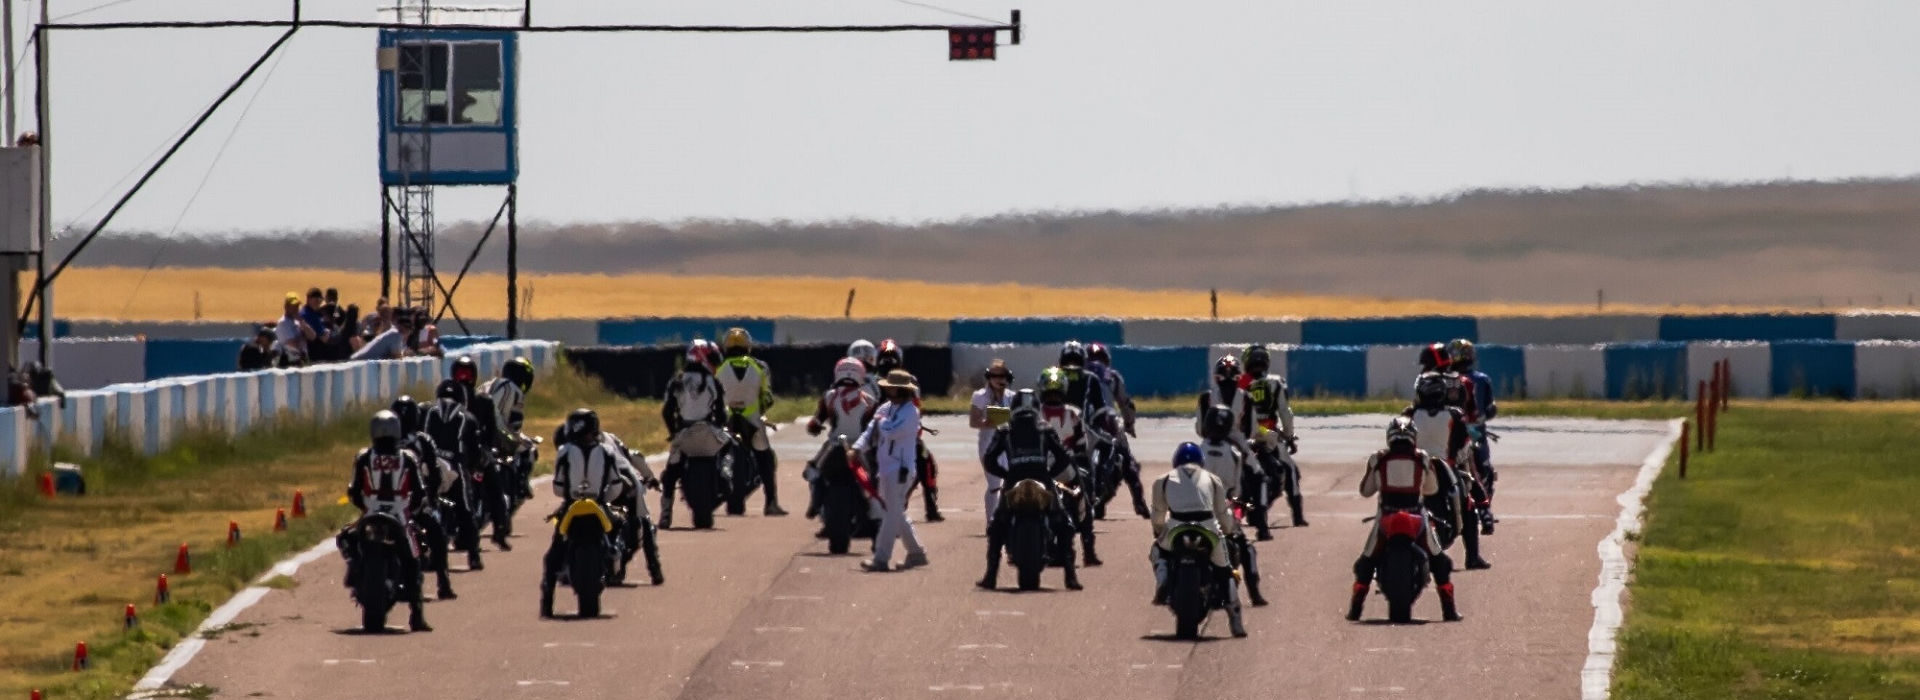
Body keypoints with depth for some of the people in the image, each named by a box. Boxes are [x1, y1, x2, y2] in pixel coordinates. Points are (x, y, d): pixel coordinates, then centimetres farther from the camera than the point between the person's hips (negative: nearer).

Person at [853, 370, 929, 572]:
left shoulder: (910, 412, -13)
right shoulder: (886, 408, 12)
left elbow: (891, 432, -25)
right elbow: (870, 431, 8)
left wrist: (881, 421, -5)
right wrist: (858, 448, -6)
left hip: (900, 470, -9)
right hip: (885, 468, 9)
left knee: (892, 514, -7)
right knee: (897, 514, 15)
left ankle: (881, 559, -8)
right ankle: (916, 553, 25)